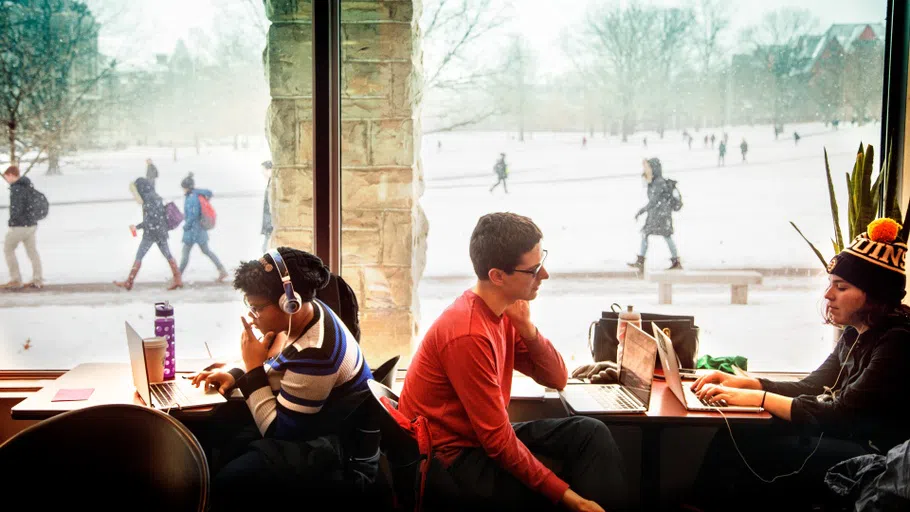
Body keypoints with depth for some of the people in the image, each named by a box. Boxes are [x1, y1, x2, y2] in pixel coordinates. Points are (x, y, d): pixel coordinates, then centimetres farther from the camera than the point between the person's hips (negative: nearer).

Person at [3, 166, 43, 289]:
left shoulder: (16, 188, -17)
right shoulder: (29, 186, 10)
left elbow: (17, 209, -24)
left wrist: (11, 221, -7)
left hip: (20, 226, -8)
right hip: (32, 224, 8)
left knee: (8, 250, 7)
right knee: (32, 252, 11)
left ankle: (16, 280, 6)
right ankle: (37, 280, 11)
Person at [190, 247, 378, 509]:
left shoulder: (315, 353, -31)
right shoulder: (299, 315, -4)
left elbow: (277, 432, -23)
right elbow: (271, 362, 17)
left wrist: (253, 368, -19)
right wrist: (234, 373, -3)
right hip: (306, 427, 10)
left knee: (228, 482, -25)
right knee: (210, 434, 4)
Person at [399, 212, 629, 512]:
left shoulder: (503, 312, 0)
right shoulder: (469, 335, -27)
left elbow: (556, 380, 3)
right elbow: (498, 441, -25)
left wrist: (526, 328, -14)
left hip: (484, 435, 9)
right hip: (451, 460, -8)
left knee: (590, 433, -3)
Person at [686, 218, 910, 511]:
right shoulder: (855, 335, 10)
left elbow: (841, 415, -23)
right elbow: (809, 388, 12)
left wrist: (758, 397, -21)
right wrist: (742, 382, -2)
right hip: (847, 438, 8)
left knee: (748, 451, -17)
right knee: (731, 437, -7)